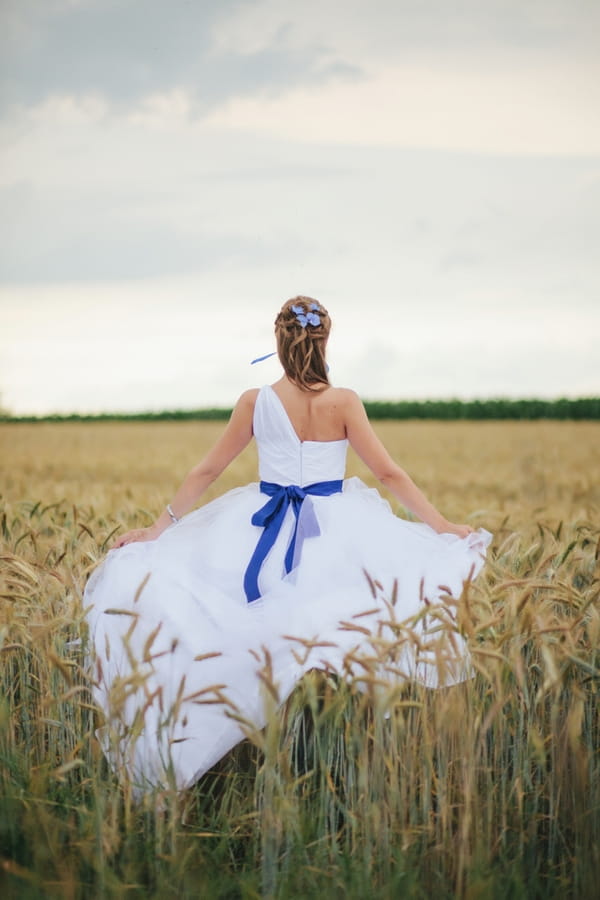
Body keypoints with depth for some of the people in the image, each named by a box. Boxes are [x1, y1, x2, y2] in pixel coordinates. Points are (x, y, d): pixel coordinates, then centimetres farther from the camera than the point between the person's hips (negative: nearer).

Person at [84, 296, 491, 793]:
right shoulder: (343, 401, -7)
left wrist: (160, 526, 14)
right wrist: (443, 526, 2)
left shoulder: (255, 401, -2)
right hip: (334, 531, -1)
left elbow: (207, 470, 4)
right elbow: (389, 473, -5)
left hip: (264, 529, 1)